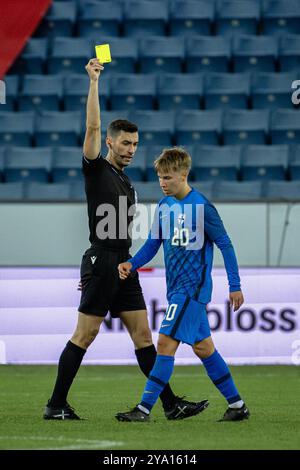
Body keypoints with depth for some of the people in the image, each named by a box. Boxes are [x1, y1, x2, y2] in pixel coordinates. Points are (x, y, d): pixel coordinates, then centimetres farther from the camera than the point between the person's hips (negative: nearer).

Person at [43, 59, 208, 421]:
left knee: (142, 335, 6)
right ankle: (55, 405, 1)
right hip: (102, 262, -8)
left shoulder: (125, 183, 20)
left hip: (123, 266, 8)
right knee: (84, 336, -5)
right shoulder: (96, 170, -3)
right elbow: (92, 127, -15)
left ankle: (171, 404, 4)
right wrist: (93, 81, -16)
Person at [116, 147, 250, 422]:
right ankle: (237, 405, 20)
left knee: (166, 342, -14)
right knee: (202, 346, 11)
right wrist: (132, 264, -6)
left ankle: (144, 409, -13)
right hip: (176, 287, 8)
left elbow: (225, 244, -8)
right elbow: (153, 243, 13)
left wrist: (235, 286, -7)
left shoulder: (202, 207, -13)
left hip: (193, 286, -8)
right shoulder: (164, 206, 8)